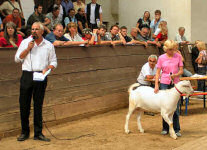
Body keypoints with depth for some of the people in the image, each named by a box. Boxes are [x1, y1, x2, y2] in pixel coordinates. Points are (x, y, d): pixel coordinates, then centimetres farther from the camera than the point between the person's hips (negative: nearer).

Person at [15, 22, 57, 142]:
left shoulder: (49, 45, 8)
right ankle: (25, 132, 16)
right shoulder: (25, 42, 8)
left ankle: (38, 133, 13)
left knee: (38, 105, 5)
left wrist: (47, 68, -11)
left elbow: (53, 62, 9)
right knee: (24, 105, 3)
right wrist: (28, 49, -7)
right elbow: (17, 58, 4)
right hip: (27, 75, 0)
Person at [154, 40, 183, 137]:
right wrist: (156, 85, -7)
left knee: (175, 107, 0)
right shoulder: (161, 58, 0)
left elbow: (181, 71, 3)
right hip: (164, 83, 0)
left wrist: (175, 75, -17)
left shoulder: (178, 56, 2)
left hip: (175, 83, 0)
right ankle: (165, 128, 17)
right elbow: (158, 72, 1)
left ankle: (176, 129, 7)